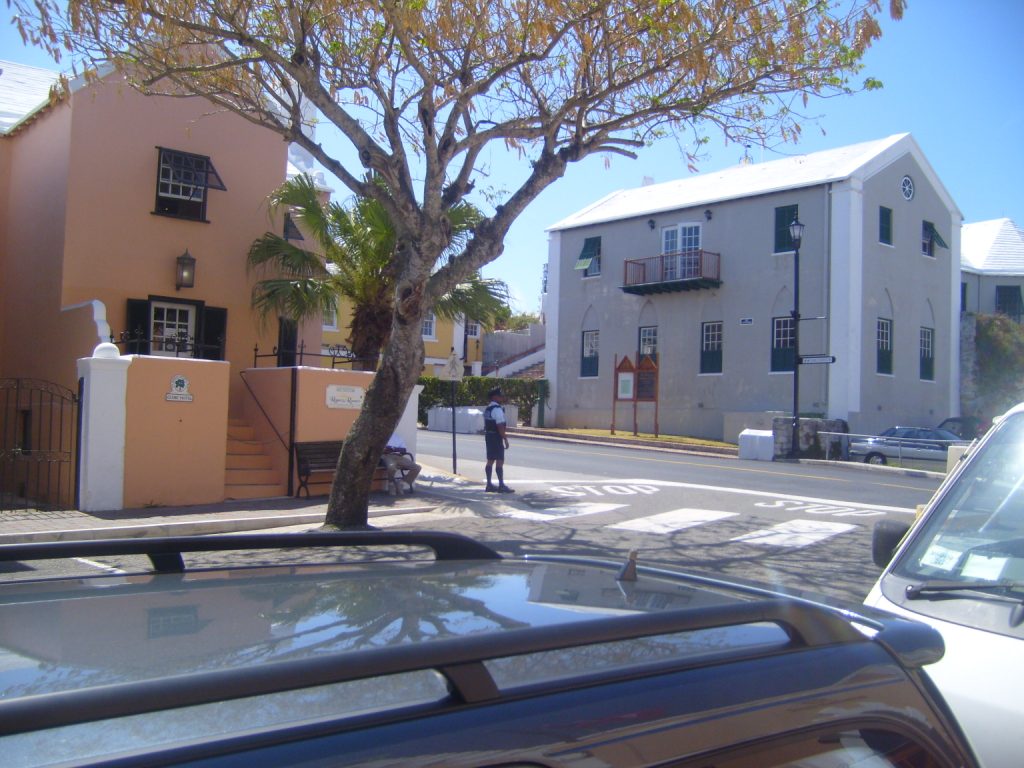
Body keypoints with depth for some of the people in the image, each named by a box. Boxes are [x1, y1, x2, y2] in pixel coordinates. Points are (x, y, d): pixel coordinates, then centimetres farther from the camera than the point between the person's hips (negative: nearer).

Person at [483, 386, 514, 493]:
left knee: (490, 460, 11)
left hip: (488, 436, 10)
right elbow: (500, 426, -21)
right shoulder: (497, 409, -16)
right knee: (500, 461, -8)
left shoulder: (488, 408, 15)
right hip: (496, 437, -10)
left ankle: (489, 485, 15)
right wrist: (505, 439, -18)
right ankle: (501, 485, -9)